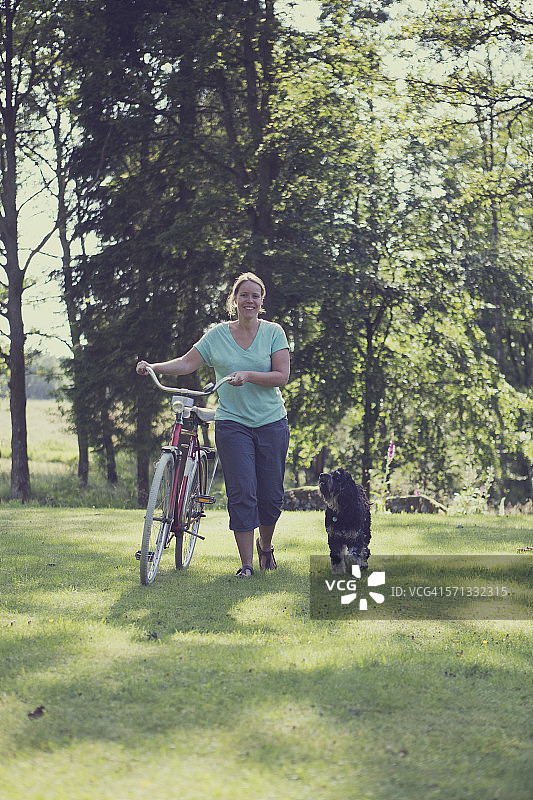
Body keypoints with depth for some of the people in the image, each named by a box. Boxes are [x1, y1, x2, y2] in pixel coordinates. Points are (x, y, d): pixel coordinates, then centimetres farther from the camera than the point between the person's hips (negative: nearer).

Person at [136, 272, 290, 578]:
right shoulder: (217, 334, 4)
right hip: (232, 423, 0)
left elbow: (282, 376, -7)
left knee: (271, 494, 5)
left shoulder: (273, 332, 1)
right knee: (242, 493, -9)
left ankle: (265, 544, 32)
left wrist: (248, 375, -21)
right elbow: (187, 363, 1)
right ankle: (246, 562, -4)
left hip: (272, 423, 0)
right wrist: (152, 367, -14)